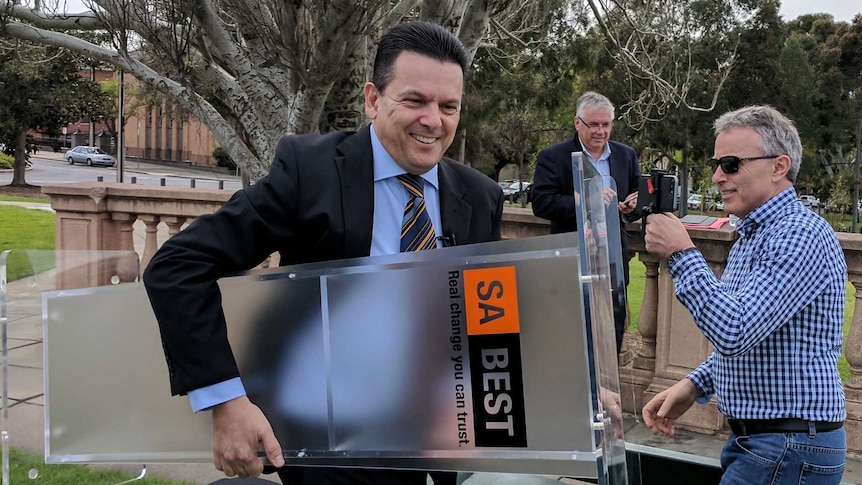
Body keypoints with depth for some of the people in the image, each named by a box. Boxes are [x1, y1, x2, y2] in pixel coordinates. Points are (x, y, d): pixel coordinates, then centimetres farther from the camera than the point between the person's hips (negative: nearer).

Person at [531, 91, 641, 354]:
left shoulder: (626, 155, 8)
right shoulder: (552, 157, -6)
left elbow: (639, 194, 14)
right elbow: (541, 203, -15)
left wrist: (633, 206, -11)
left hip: (614, 260, 4)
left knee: (613, 333, 12)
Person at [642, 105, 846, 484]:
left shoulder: (800, 234, -19)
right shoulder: (751, 236, 14)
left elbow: (734, 333, -28)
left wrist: (681, 254, -21)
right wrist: (694, 386, 9)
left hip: (790, 452, -9)